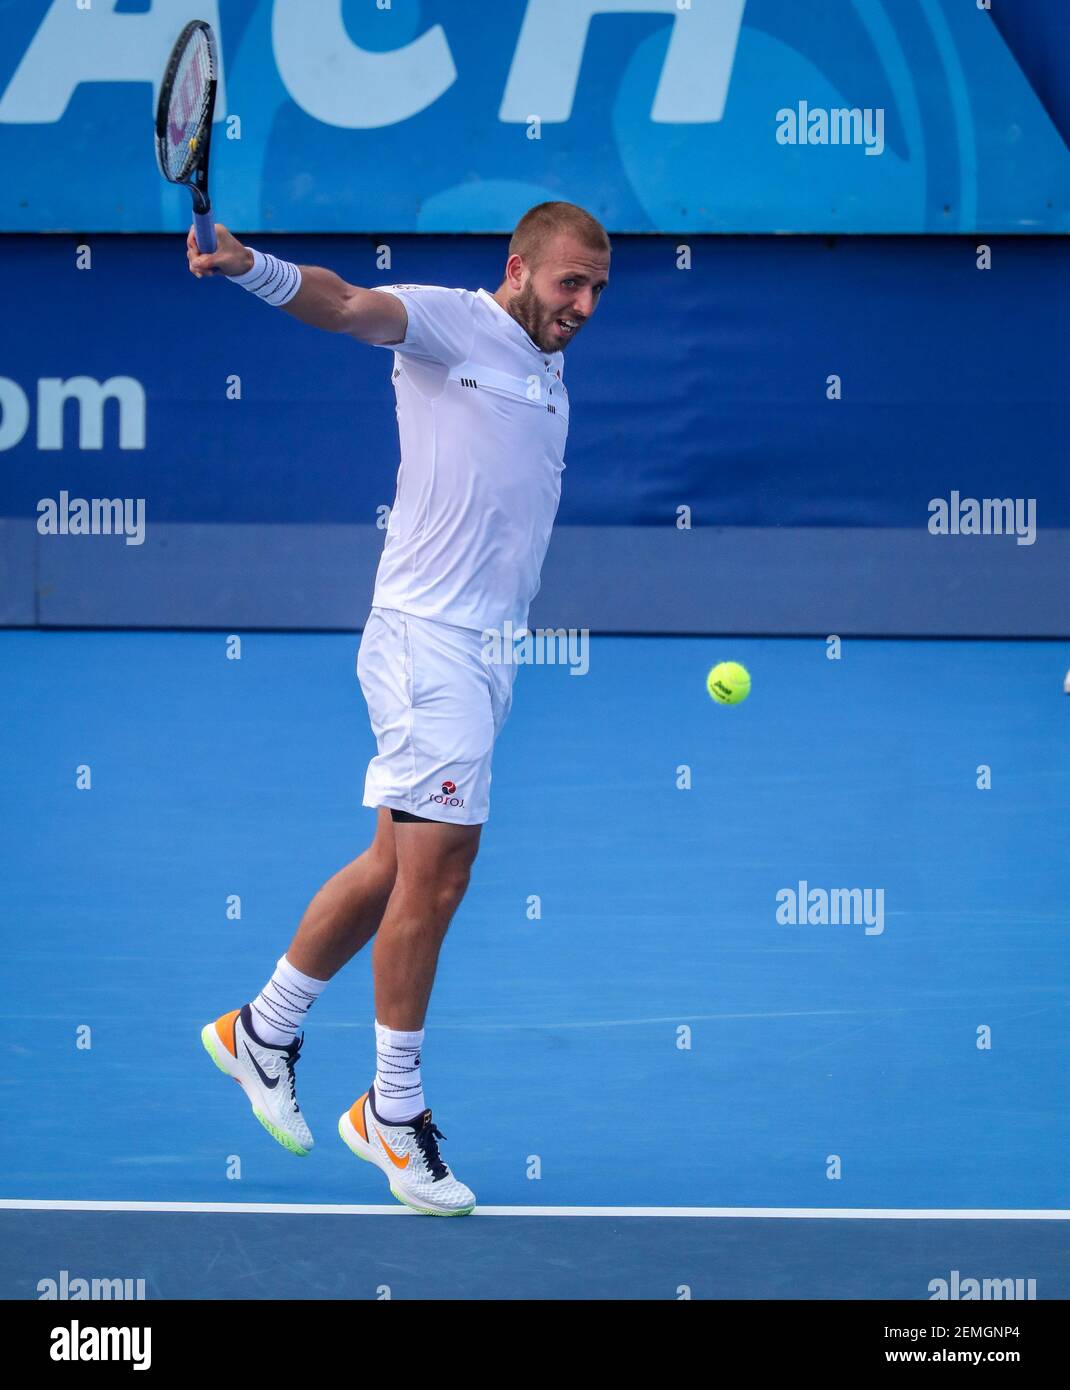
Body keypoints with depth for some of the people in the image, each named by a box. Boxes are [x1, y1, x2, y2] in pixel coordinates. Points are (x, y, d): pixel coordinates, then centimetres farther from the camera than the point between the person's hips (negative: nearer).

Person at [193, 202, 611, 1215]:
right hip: (428, 636, -8)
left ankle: (264, 1029, 27)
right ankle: (393, 1113, 0)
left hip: (491, 650, 8)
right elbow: (346, 305, -23)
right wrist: (251, 266, -42)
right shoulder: (451, 323, -5)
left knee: (397, 866, 12)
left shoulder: (550, 381, 20)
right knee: (435, 874, -10)